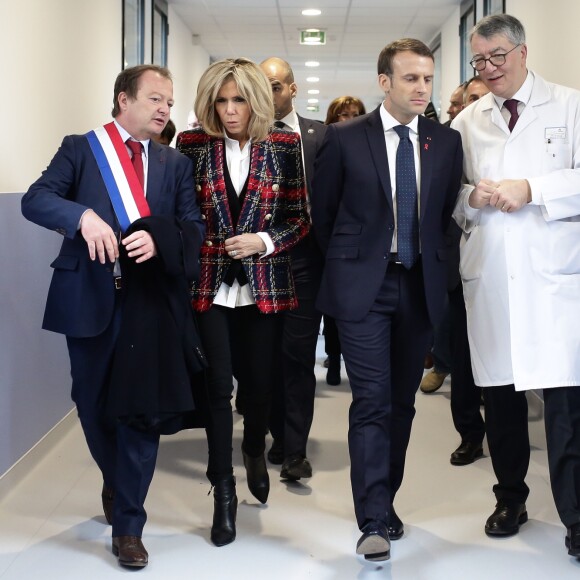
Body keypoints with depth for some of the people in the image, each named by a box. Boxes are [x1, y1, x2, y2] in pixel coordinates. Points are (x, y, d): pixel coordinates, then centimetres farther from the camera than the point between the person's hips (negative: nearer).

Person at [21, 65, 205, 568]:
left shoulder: (176, 163, 10)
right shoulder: (80, 149, 3)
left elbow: (195, 227, 2)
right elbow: (35, 200, -10)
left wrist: (160, 240, -20)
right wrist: (82, 215, -29)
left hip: (151, 298, 1)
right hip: (90, 297, -1)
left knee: (141, 410, 0)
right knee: (94, 405, 12)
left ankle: (128, 526, 10)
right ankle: (116, 483, 41)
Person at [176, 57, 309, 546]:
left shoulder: (284, 146, 0)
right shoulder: (192, 144, 0)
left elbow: (300, 218, 2)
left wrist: (264, 241, -13)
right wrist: (200, 248, -4)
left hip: (264, 284, 1)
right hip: (211, 284, 0)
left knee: (261, 379, 9)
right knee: (219, 386, -2)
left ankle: (255, 451, 40)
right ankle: (224, 490, 10)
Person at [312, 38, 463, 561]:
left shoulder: (447, 142, 5)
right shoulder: (345, 138, -4)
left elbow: (447, 211, 14)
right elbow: (323, 211, 6)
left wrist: (431, 260, 11)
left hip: (421, 286, 4)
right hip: (364, 286, -3)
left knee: (403, 402, 10)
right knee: (372, 402, -8)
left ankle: (384, 501, 24)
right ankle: (374, 522, -7)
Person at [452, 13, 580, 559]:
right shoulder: (466, 123, 15)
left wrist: (532, 189, -14)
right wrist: (472, 197, -4)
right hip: (488, 278, 4)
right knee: (499, 394, 10)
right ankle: (510, 498, 26)